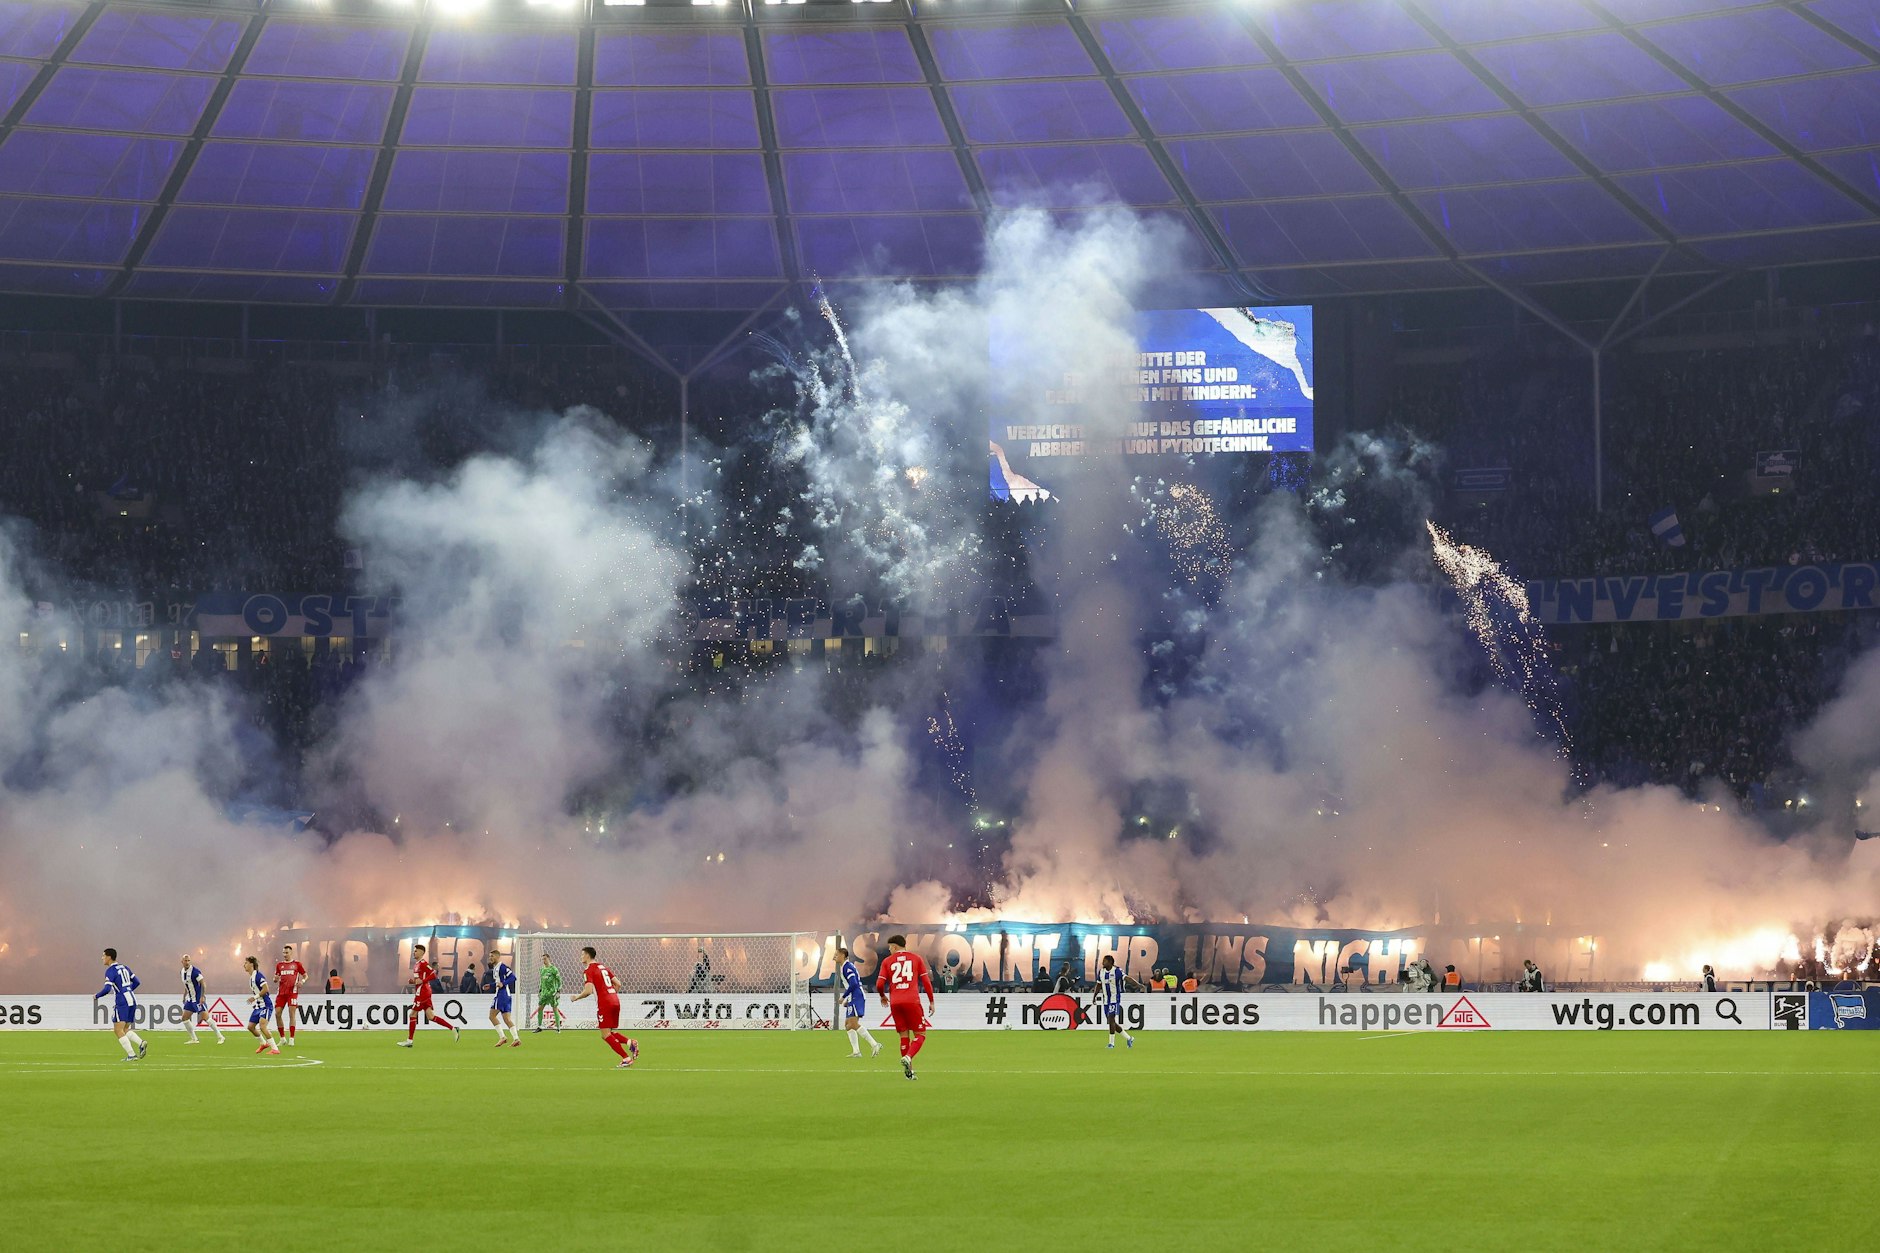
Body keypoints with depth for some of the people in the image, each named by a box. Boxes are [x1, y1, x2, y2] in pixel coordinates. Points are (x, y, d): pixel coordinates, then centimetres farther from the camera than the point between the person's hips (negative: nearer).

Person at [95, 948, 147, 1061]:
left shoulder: (110, 971, -8)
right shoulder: (124, 967, 16)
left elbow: (107, 989, -18)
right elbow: (136, 982, 19)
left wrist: (96, 996, -1)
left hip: (121, 1002, -8)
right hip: (132, 1000, 8)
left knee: (118, 1030, -4)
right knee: (125, 1030, 14)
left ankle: (131, 1055, -13)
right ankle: (141, 1043, -10)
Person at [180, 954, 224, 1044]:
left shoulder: (195, 971, -16)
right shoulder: (182, 972, 9)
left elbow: (203, 984, -18)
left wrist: (202, 997, -27)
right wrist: (184, 997, 23)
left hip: (199, 999, -8)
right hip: (191, 999, 8)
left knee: (205, 1017, -14)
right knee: (184, 1018, 6)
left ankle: (220, 1037, -9)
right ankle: (194, 1039, 15)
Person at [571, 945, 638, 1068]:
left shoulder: (588, 971, -6)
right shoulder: (603, 967, 19)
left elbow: (588, 991, -17)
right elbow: (618, 984, 18)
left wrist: (577, 997, 0)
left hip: (604, 1003, -8)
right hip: (615, 1001, 8)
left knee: (606, 1034, -3)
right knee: (612, 1032, 17)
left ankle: (626, 1058, -10)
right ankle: (630, 1042, -10)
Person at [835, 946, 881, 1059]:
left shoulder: (847, 966, -11)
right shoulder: (848, 966, 21)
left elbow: (853, 984, -21)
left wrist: (844, 997, -12)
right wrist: (847, 1000, 20)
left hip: (856, 998, -11)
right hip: (854, 998, 11)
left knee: (853, 1023, -18)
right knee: (847, 1024, 10)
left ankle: (874, 1045, -23)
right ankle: (856, 1051, 6)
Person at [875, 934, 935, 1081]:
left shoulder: (887, 961, 9)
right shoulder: (916, 958, 8)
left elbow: (879, 984, 1)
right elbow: (926, 981, 3)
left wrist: (883, 996, 22)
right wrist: (931, 1001, 10)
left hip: (895, 1003, 2)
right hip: (912, 1001, -2)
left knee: (904, 1036, 10)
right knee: (920, 1034, 3)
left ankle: (909, 1071, 7)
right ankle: (908, 1057, -23)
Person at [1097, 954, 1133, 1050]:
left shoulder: (1117, 970, -11)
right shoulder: (1101, 972, 7)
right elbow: (1098, 985, 17)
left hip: (1115, 999, -7)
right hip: (1105, 1000, 7)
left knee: (1111, 1019, -16)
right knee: (1112, 1023, 7)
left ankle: (1111, 1043, -9)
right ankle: (1128, 1038, 22)